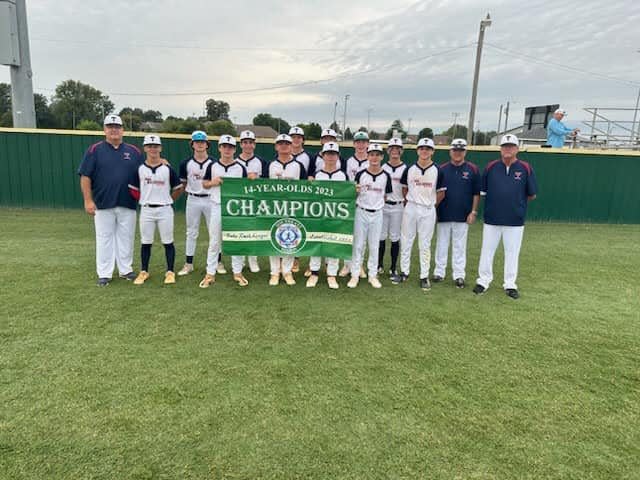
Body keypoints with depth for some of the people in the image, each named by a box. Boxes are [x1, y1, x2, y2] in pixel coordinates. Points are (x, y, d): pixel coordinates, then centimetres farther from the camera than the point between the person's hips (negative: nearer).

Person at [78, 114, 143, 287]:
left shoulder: (134, 151, 7)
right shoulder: (95, 150, 1)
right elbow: (85, 176, -2)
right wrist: (88, 200, -8)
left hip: (128, 205, 2)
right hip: (103, 204, -2)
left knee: (126, 239, 9)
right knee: (104, 239, 5)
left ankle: (126, 270, 21)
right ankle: (104, 274, 13)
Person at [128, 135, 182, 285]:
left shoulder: (168, 169, -2)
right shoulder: (139, 169, 2)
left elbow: (178, 188, 5)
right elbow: (133, 189, 10)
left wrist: (167, 200, 5)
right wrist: (144, 200, 4)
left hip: (165, 210, -1)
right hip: (146, 210, 2)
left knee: (168, 242, 3)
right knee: (145, 242, 9)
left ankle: (170, 272, 13)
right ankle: (144, 272, 20)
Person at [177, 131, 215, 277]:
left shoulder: (214, 163, -3)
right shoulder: (186, 163, 0)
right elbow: (183, 183, 10)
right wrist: (191, 194, 8)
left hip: (210, 200, -1)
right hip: (192, 200, 1)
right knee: (191, 232, 7)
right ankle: (188, 264, 14)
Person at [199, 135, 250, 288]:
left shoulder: (240, 168, 2)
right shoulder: (212, 166, 4)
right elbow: (204, 184, 11)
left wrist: (250, 180, -15)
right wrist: (212, 182, -10)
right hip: (217, 207, 0)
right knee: (214, 241, 5)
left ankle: (237, 272, 17)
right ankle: (210, 274, 13)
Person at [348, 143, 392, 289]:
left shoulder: (386, 176, 1)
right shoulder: (360, 174, -3)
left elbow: (385, 195, 12)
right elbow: (354, 193, 2)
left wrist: (378, 204, 4)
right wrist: (356, 191, -18)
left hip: (377, 214, 1)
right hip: (361, 212, -1)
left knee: (374, 245, 8)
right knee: (358, 244, 3)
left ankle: (373, 275, 19)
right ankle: (355, 275, 12)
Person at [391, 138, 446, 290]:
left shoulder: (437, 171, -2)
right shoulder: (409, 169, 1)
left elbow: (441, 193, 4)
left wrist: (431, 206, 3)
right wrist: (409, 202, 5)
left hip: (428, 211, -1)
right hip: (410, 208, 2)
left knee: (425, 244, 5)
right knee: (406, 241, 7)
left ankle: (424, 276, 13)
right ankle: (404, 273, 19)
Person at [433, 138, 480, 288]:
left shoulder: (472, 169, 0)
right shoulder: (442, 169, 2)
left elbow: (476, 193, 3)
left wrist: (473, 212, -3)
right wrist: (434, 211, 1)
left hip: (463, 216, -1)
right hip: (443, 214, 1)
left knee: (460, 246, 6)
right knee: (441, 245, 8)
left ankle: (459, 275, 13)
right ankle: (439, 272, 18)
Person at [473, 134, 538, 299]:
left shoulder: (525, 168, -1)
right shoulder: (491, 167, 2)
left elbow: (532, 195, 6)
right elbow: (483, 191, 10)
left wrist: (518, 204, 9)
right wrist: (494, 203, 6)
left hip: (515, 221, -1)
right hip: (491, 219, 1)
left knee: (512, 253, 8)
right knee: (487, 251, 8)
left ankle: (510, 285, 19)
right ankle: (483, 281, 21)